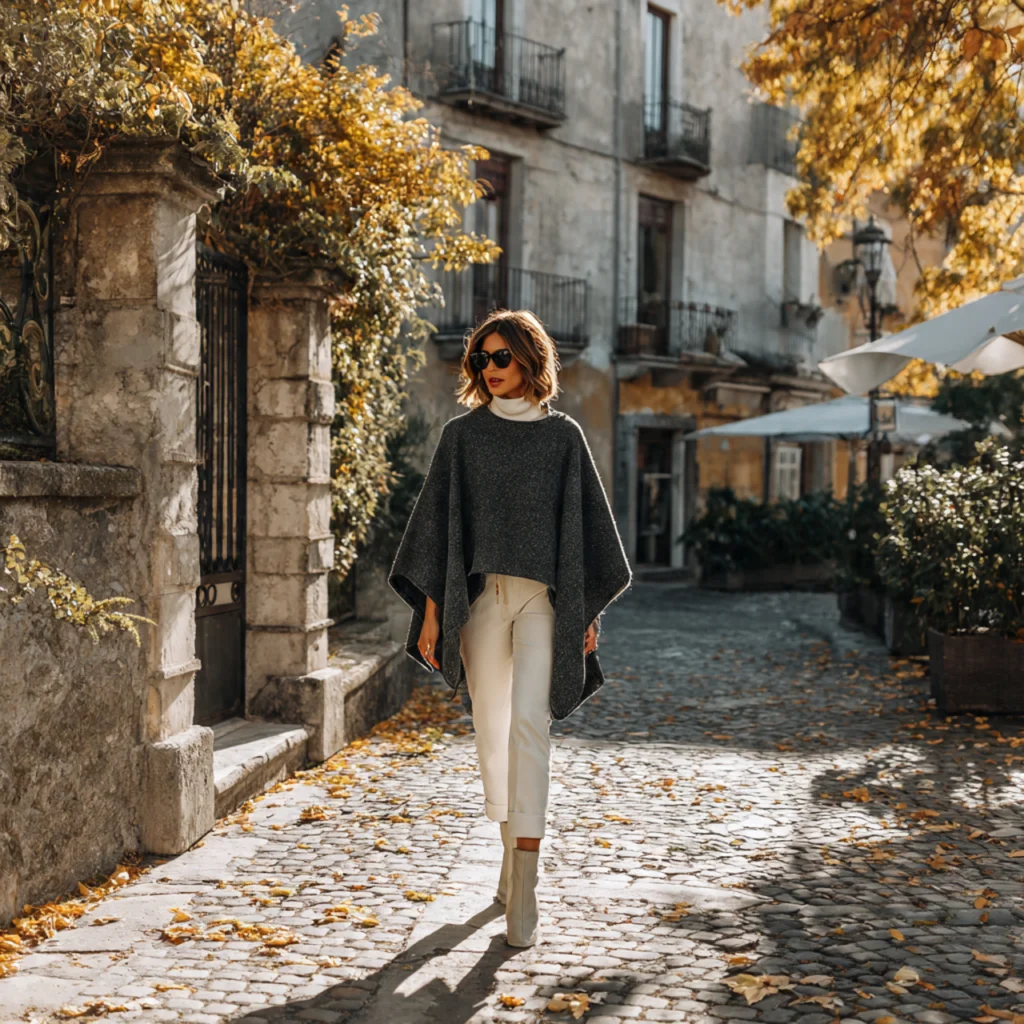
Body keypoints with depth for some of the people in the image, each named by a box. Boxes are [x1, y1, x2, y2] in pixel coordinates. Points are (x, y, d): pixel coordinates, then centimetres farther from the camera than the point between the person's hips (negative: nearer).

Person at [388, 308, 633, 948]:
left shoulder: (563, 435, 7)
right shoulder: (463, 434, 8)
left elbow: (587, 519, 9)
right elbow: (439, 517, 6)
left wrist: (591, 608, 4)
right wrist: (431, 609, 0)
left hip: (544, 596, -2)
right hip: (479, 596, 2)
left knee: (528, 721, -16)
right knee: (491, 728, 7)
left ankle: (524, 890, -18)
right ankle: (516, 853, 28)